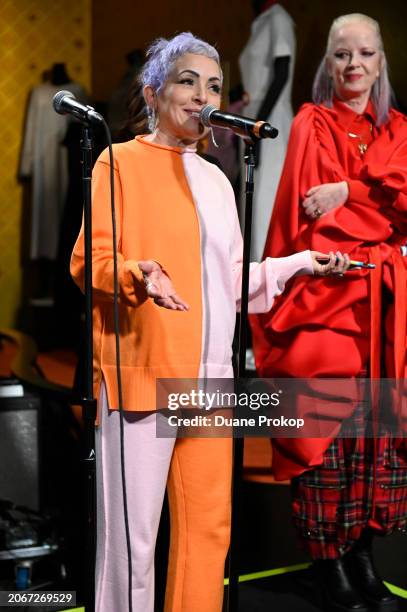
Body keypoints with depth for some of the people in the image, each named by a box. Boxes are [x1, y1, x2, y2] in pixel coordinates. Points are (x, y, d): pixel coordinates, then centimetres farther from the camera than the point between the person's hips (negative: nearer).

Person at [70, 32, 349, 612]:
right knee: (132, 536, -3)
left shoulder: (216, 180, 19)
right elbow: (88, 260, -8)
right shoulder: (121, 162, 0)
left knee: (208, 528, 9)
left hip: (209, 376, 6)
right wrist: (142, 276, -27)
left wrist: (297, 264, 10)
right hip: (142, 370, -6)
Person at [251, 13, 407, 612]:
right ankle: (329, 561, 4)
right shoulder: (312, 125, 6)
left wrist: (348, 191, -10)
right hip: (326, 290, -4)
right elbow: (312, 211, -5)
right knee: (327, 423, -7)